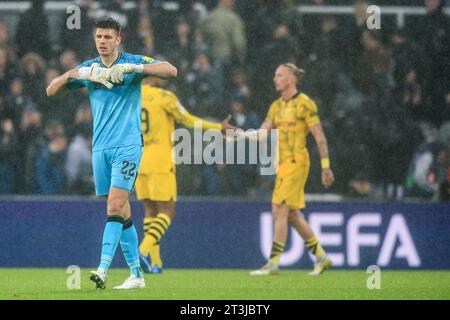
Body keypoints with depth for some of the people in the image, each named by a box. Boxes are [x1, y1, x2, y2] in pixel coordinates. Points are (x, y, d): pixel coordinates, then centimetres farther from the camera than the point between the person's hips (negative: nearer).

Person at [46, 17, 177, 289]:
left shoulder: (133, 62, -1)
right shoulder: (88, 68, 12)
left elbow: (171, 70, -15)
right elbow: (52, 90, 10)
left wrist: (132, 68, -23)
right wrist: (74, 73, -9)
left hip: (128, 145, -5)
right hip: (101, 147, 5)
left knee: (115, 206, -18)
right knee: (121, 212, 7)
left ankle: (103, 269, -26)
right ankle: (136, 274, 13)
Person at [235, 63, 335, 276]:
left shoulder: (304, 103, -8)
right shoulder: (276, 106, 15)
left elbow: (320, 137, -8)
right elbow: (264, 132, 9)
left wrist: (325, 166, -11)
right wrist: (242, 135, -8)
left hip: (296, 161, -8)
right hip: (283, 163, 8)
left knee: (280, 211, -10)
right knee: (292, 215, 10)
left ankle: (273, 263, -9)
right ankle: (321, 257, 20)